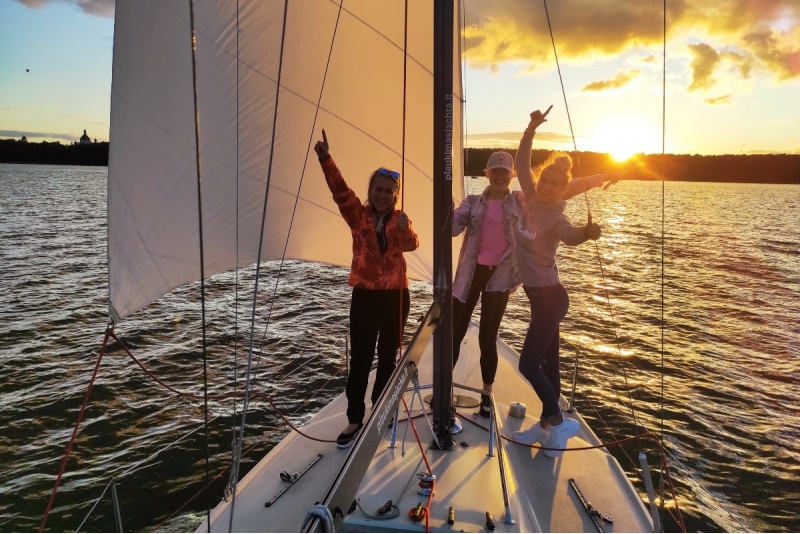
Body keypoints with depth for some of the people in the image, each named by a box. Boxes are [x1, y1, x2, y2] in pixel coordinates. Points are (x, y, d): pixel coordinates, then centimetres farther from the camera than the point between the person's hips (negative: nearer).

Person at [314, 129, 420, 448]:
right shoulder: (358, 215, -2)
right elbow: (340, 190, -18)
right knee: (360, 359, 1)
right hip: (365, 295, -1)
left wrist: (406, 231, -40)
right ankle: (355, 420, 9)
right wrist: (325, 158, -33)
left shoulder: (400, 219, 1)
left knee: (388, 357, 12)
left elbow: (413, 245, -18)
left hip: (396, 295, 2)